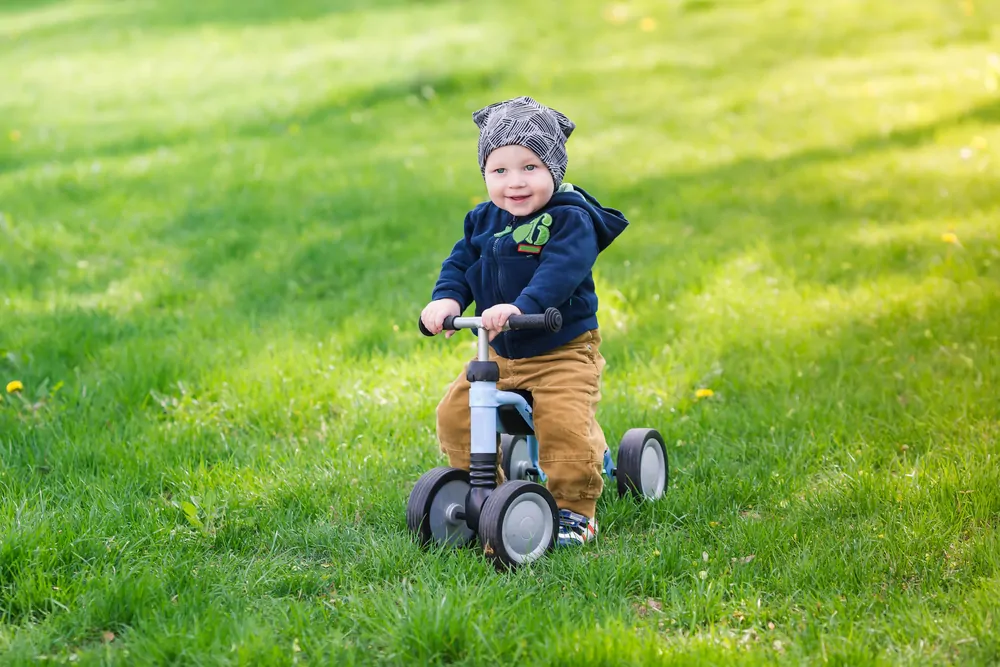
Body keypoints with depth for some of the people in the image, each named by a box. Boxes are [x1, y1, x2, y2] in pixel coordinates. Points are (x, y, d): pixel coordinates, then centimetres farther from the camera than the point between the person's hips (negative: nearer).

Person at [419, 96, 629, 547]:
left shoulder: (571, 220, -15)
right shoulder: (484, 221, 5)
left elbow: (559, 272, -30)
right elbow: (461, 262, 4)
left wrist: (522, 306, -46)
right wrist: (446, 299, -18)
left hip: (563, 352, -6)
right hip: (499, 353, 6)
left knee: (564, 426, -22)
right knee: (454, 413, 0)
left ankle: (574, 510, -1)